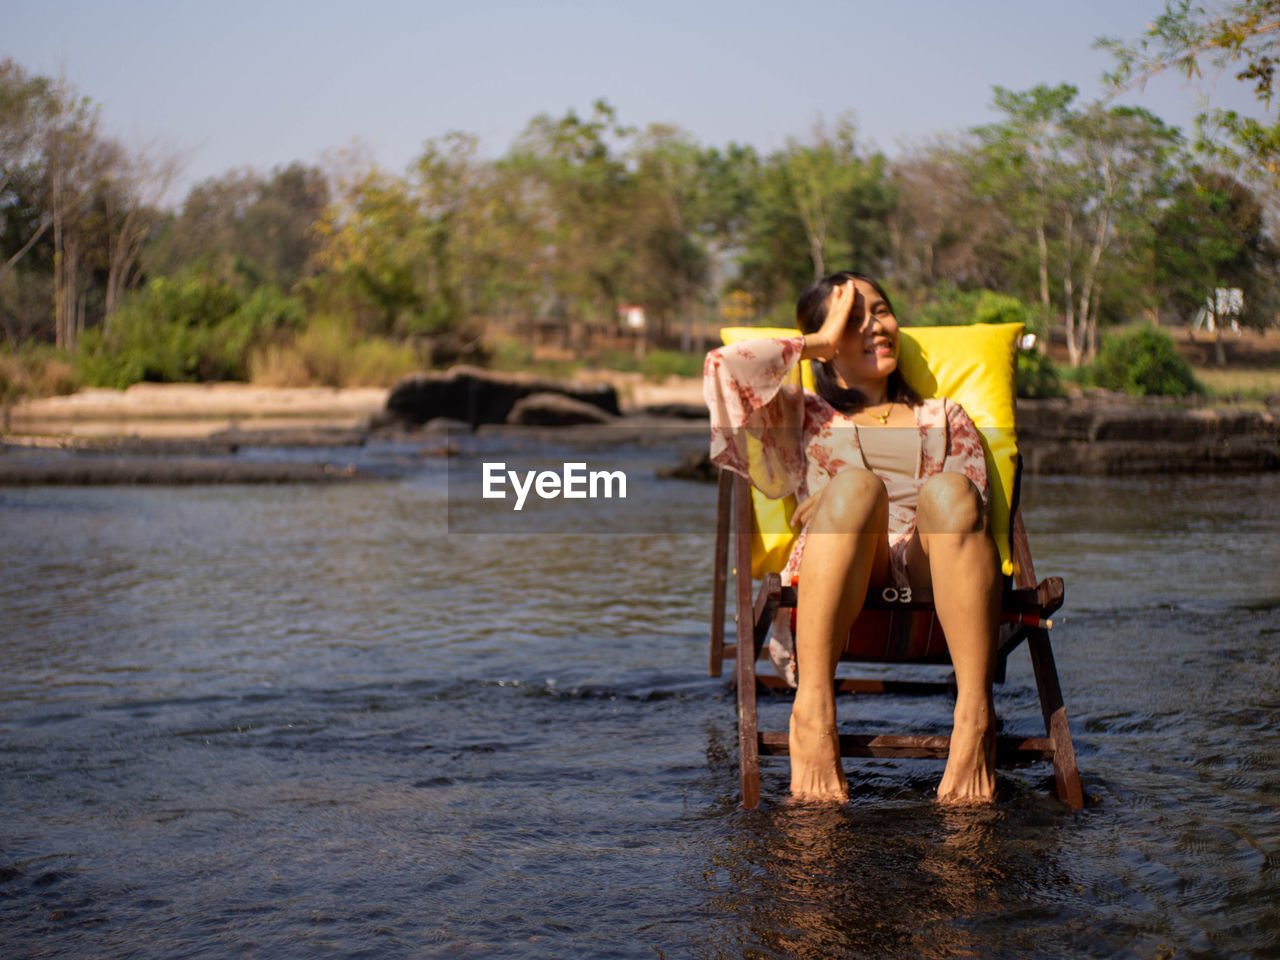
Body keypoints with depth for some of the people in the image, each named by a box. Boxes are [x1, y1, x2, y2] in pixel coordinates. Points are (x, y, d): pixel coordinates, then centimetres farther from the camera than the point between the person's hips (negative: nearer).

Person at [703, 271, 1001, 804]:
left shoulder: (944, 418, 34)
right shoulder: (802, 414, 30)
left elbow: (969, 508, 17)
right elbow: (724, 367, 12)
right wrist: (818, 342, 22)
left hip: (928, 578, 1)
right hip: (832, 581, -1)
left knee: (947, 490, -33)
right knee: (855, 483, -35)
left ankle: (974, 717, -44)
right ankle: (813, 710, -47)